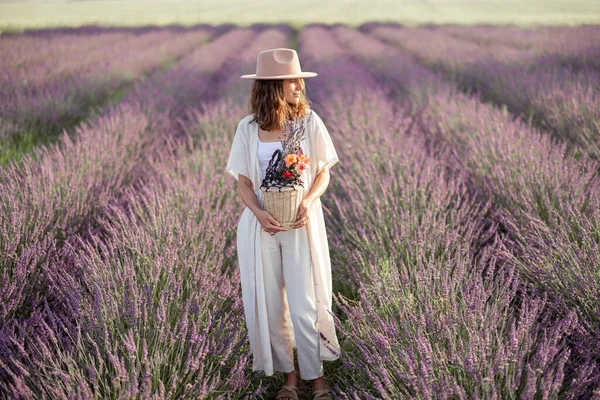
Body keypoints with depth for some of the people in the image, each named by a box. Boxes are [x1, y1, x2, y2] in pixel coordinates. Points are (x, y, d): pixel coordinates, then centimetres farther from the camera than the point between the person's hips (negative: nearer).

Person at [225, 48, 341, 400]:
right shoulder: (249, 128, -1)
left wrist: (308, 202, -17)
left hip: (301, 223, -1)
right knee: (270, 305, 8)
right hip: (262, 225, 2)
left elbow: (324, 173, 2)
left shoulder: (309, 121, -3)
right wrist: (259, 214, -16)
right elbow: (244, 182, 3)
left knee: (304, 306, -4)